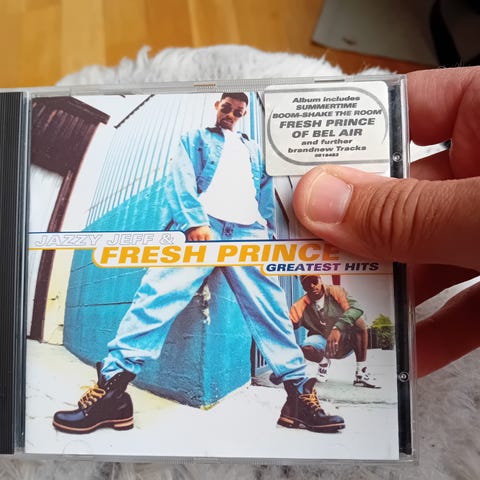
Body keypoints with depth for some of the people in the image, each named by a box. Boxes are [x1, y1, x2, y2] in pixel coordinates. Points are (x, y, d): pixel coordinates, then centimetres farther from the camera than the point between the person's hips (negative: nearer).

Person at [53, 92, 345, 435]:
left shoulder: (255, 150, 34)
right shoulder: (195, 138, 23)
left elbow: (267, 194, 26)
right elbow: (181, 178, 5)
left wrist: (269, 233, 8)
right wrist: (194, 221, -13)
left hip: (248, 233, 3)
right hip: (202, 226, -2)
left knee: (271, 309, -5)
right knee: (161, 292, -21)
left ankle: (300, 393, 3)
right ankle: (113, 384, -17)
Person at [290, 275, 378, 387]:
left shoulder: (335, 291, -13)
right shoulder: (300, 306, -9)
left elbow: (355, 308, -30)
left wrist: (337, 328, -45)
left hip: (346, 341, -1)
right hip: (324, 344, 1)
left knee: (358, 322, -30)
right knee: (306, 347, -31)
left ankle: (361, 374, -18)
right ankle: (324, 363, 7)